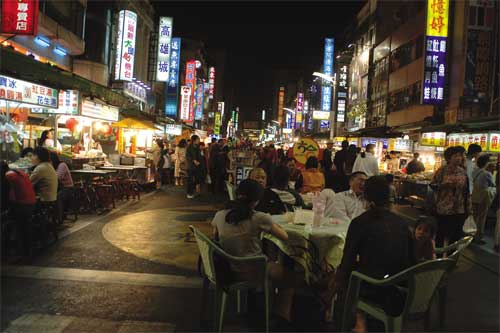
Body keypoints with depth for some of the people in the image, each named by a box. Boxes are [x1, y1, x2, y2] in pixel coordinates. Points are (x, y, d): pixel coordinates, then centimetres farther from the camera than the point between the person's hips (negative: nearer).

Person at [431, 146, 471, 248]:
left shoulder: (463, 172, 4)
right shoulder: (442, 170, -7)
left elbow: (466, 191, 9)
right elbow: (432, 185, -5)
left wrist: (468, 207, 7)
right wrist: (445, 184, -21)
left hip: (459, 210, 4)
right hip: (443, 209, -3)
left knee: (456, 236, 11)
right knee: (441, 234, 7)